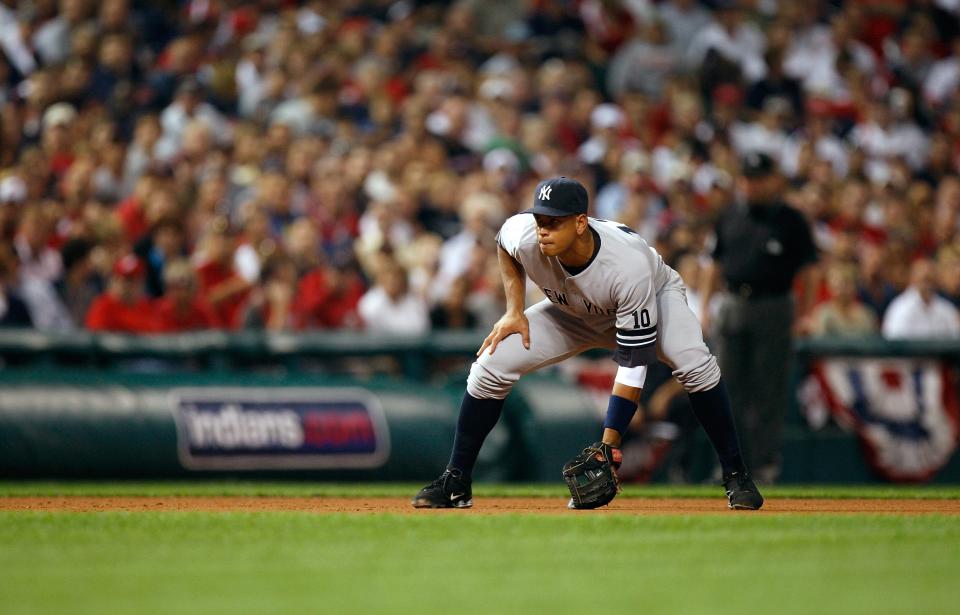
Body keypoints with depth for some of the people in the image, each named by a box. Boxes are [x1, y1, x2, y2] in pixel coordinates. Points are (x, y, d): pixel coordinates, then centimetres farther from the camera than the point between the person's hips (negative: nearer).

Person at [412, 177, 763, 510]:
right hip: (572, 314, 4)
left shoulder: (630, 266, -42)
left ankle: (736, 477, -19)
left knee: (693, 362, -34)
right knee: (489, 367, -12)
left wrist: (610, 443, -41)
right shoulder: (524, 236, -32)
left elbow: (633, 364, -38)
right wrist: (515, 311, -9)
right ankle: (456, 484, 4)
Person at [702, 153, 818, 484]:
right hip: (733, 306, 4)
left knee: (770, 391, -3)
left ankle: (765, 462, 1)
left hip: (773, 308, -4)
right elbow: (715, 264, 17)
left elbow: (804, 268, 0)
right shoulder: (728, 219, 12)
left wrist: (805, 312, -7)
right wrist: (705, 306, 10)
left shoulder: (790, 221, 0)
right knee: (733, 388, 5)